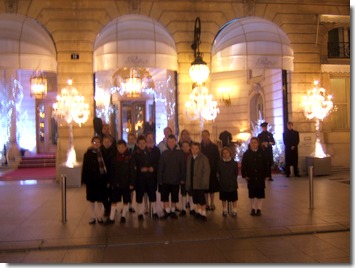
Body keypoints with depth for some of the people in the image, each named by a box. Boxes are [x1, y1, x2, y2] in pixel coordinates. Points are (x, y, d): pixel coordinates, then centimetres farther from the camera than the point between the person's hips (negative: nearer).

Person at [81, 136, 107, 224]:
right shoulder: (87, 154, -1)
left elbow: (106, 166, 1)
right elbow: (85, 168, -1)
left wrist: (106, 179, -3)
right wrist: (84, 179, -6)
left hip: (101, 179, 0)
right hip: (91, 179, 0)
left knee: (100, 199, 8)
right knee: (92, 199, 9)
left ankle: (99, 216, 20)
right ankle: (93, 216, 21)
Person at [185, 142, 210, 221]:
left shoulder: (203, 158, -6)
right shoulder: (189, 158, 10)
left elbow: (206, 171, -10)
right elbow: (188, 171, 10)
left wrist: (204, 182, -15)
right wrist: (188, 182, 5)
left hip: (200, 183, -5)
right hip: (192, 183, 5)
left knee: (201, 198, -2)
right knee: (196, 198, 12)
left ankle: (203, 213, 11)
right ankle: (199, 211, 28)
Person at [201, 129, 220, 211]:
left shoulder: (214, 146, 2)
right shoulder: (200, 146, 4)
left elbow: (217, 159, 1)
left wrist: (216, 169, -7)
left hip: (212, 170, -1)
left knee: (212, 188, 3)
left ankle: (212, 204, 13)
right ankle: (206, 204, 14)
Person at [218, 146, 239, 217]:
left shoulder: (234, 163, -4)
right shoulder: (220, 163, -3)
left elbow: (236, 174, 1)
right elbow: (219, 173, 4)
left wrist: (233, 180, -4)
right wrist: (221, 180, -3)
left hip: (232, 184, -1)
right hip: (223, 184, 1)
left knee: (233, 198, 7)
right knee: (223, 198, 12)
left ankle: (234, 211, 22)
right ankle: (224, 210, 27)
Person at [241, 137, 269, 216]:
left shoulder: (262, 153, -3)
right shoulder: (247, 153, -2)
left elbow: (266, 165, 0)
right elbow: (243, 165, 0)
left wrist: (266, 175, -3)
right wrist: (244, 175, -6)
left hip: (260, 177, 0)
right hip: (250, 177, 1)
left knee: (260, 193, 5)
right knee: (252, 193, 8)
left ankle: (259, 209, 17)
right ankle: (253, 209, 20)